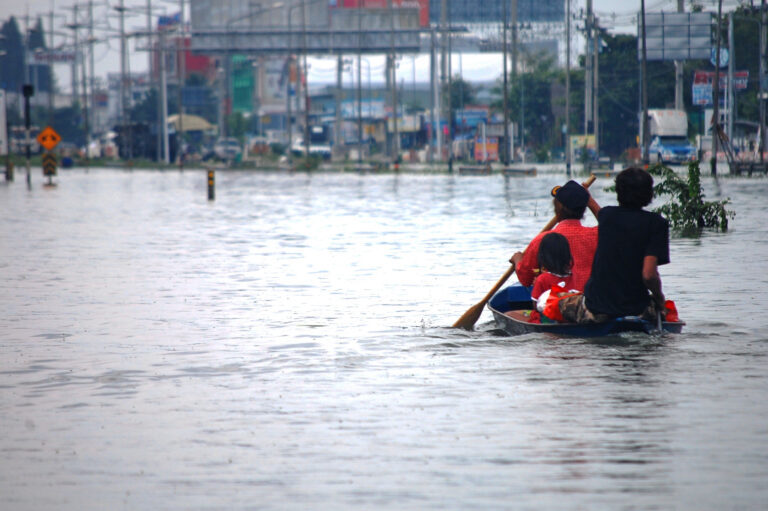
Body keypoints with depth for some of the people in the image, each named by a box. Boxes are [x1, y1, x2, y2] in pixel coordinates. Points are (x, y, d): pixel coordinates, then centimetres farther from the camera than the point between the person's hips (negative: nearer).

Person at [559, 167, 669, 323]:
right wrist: (659, 297, 0)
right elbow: (649, 275, -19)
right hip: (638, 309, -1)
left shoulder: (606, 214, 0)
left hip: (595, 309, 1)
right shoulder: (656, 223, -10)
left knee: (562, 303, 31)